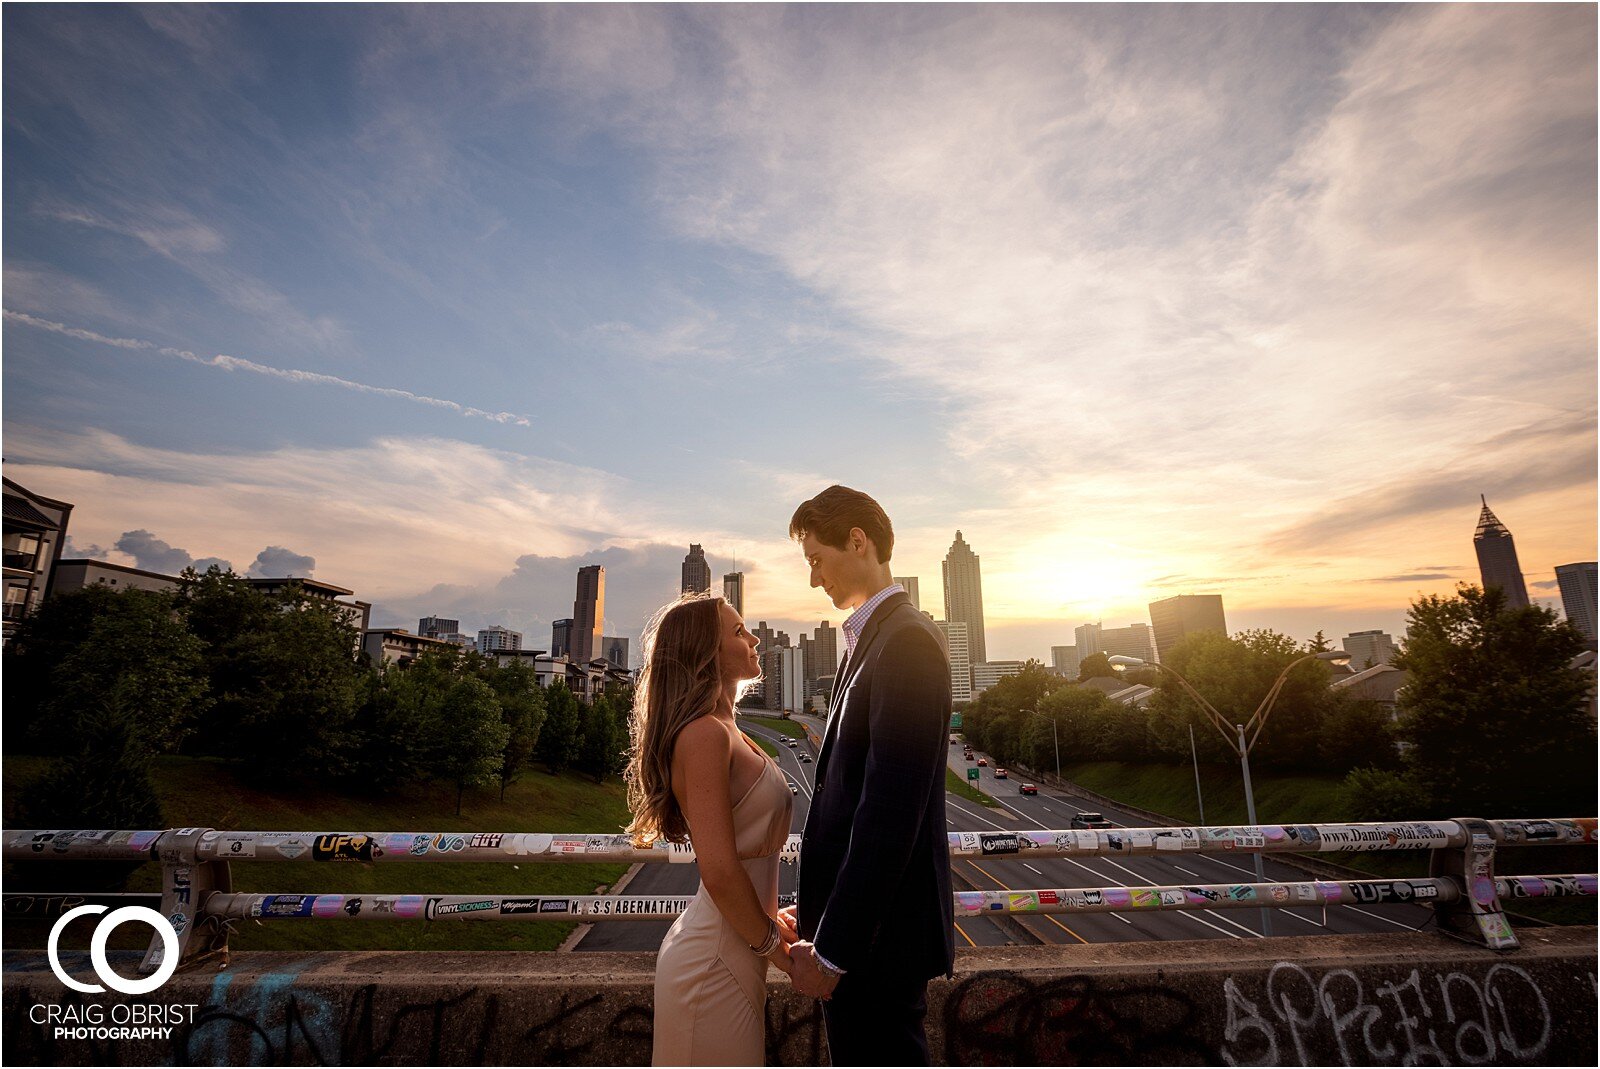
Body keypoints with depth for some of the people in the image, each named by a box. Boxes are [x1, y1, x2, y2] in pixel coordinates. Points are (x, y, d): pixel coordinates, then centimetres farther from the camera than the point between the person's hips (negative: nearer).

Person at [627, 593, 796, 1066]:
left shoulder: (727, 732, 9)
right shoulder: (704, 733, -21)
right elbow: (719, 872, -24)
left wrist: (767, 919, 14)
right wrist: (771, 943, -11)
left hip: (734, 951, 9)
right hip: (715, 961, -9)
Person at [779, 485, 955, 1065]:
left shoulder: (907, 639, -19)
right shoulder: (867, 639, 11)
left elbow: (891, 810, -24)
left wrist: (833, 947, -19)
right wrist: (815, 910, 13)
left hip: (879, 931, -9)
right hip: (853, 915, 9)